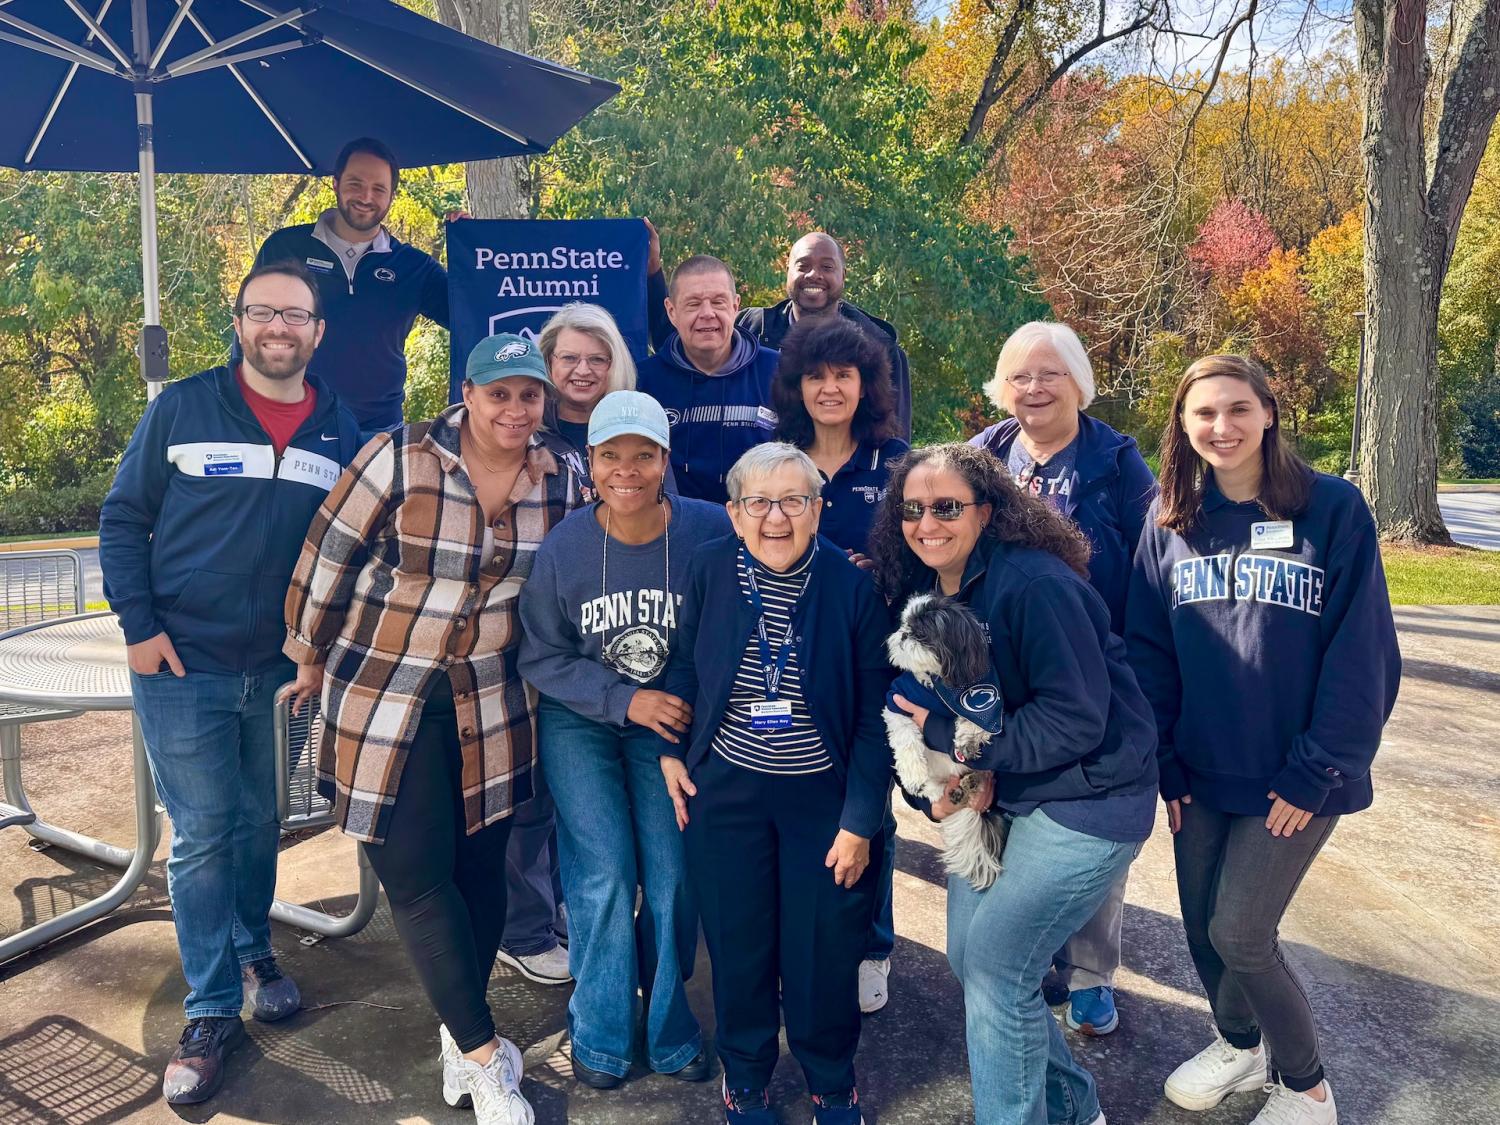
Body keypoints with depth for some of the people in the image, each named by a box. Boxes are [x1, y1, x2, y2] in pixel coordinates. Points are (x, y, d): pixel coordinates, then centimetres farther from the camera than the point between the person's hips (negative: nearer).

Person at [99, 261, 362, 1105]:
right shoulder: (182, 408, -4)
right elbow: (124, 520, -1)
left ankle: (253, 952, 39)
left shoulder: (341, 431, 3)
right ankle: (212, 1014, 15)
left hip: (284, 669, 2)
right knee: (202, 836, 3)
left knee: (260, 823, 16)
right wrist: (139, 626, -9)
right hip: (184, 666, -2)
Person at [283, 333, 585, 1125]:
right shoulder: (400, 458, -14)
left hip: (490, 702, 3)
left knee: (480, 865, 9)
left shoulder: (560, 483, -2)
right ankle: (484, 1055, 12)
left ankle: (461, 1031, 30)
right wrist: (310, 654, 3)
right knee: (417, 874, -2)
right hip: (383, 694, -3)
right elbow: (329, 553, -6)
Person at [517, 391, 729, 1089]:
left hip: (675, 723, 0)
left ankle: (671, 1029, 26)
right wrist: (626, 700, -16)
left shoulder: (713, 533, -18)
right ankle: (600, 1035, 20)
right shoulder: (561, 547, -15)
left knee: (673, 880, 0)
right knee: (605, 876, -5)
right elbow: (540, 656, -7)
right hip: (581, 723, 0)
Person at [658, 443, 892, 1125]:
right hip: (726, 790, 2)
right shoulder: (710, 568, -10)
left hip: (824, 796, -1)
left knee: (824, 949, 9)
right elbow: (684, 662, 7)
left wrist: (860, 818, -10)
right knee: (738, 942, 14)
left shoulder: (852, 585, -15)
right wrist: (672, 749, 4)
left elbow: (875, 714, -10)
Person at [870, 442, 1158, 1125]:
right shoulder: (924, 594, 2)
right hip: (1000, 795, 8)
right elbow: (926, 709, 8)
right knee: (968, 958, 12)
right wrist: (943, 785, -11)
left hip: (1086, 801, -8)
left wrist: (948, 737, -20)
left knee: (996, 968, -6)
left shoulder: (1035, 584, -23)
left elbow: (1076, 719, -25)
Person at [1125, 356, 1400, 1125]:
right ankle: (1238, 1045, 42)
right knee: (1201, 925, 12)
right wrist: (1166, 762, -1)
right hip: (1202, 770, 4)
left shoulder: (1333, 508, -10)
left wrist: (1317, 770, -13)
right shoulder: (1170, 518, 2)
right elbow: (1148, 648, 3)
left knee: (1238, 932, -2)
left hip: (1295, 773, -4)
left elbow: (1362, 653, -11)